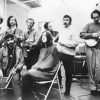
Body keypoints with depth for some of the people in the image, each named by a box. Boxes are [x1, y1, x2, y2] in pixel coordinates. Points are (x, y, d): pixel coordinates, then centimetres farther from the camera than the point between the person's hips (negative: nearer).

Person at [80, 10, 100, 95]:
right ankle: (93, 87, 12)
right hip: (90, 48, -1)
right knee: (91, 68, 1)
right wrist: (92, 34, -12)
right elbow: (81, 34, -2)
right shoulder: (89, 25, 9)